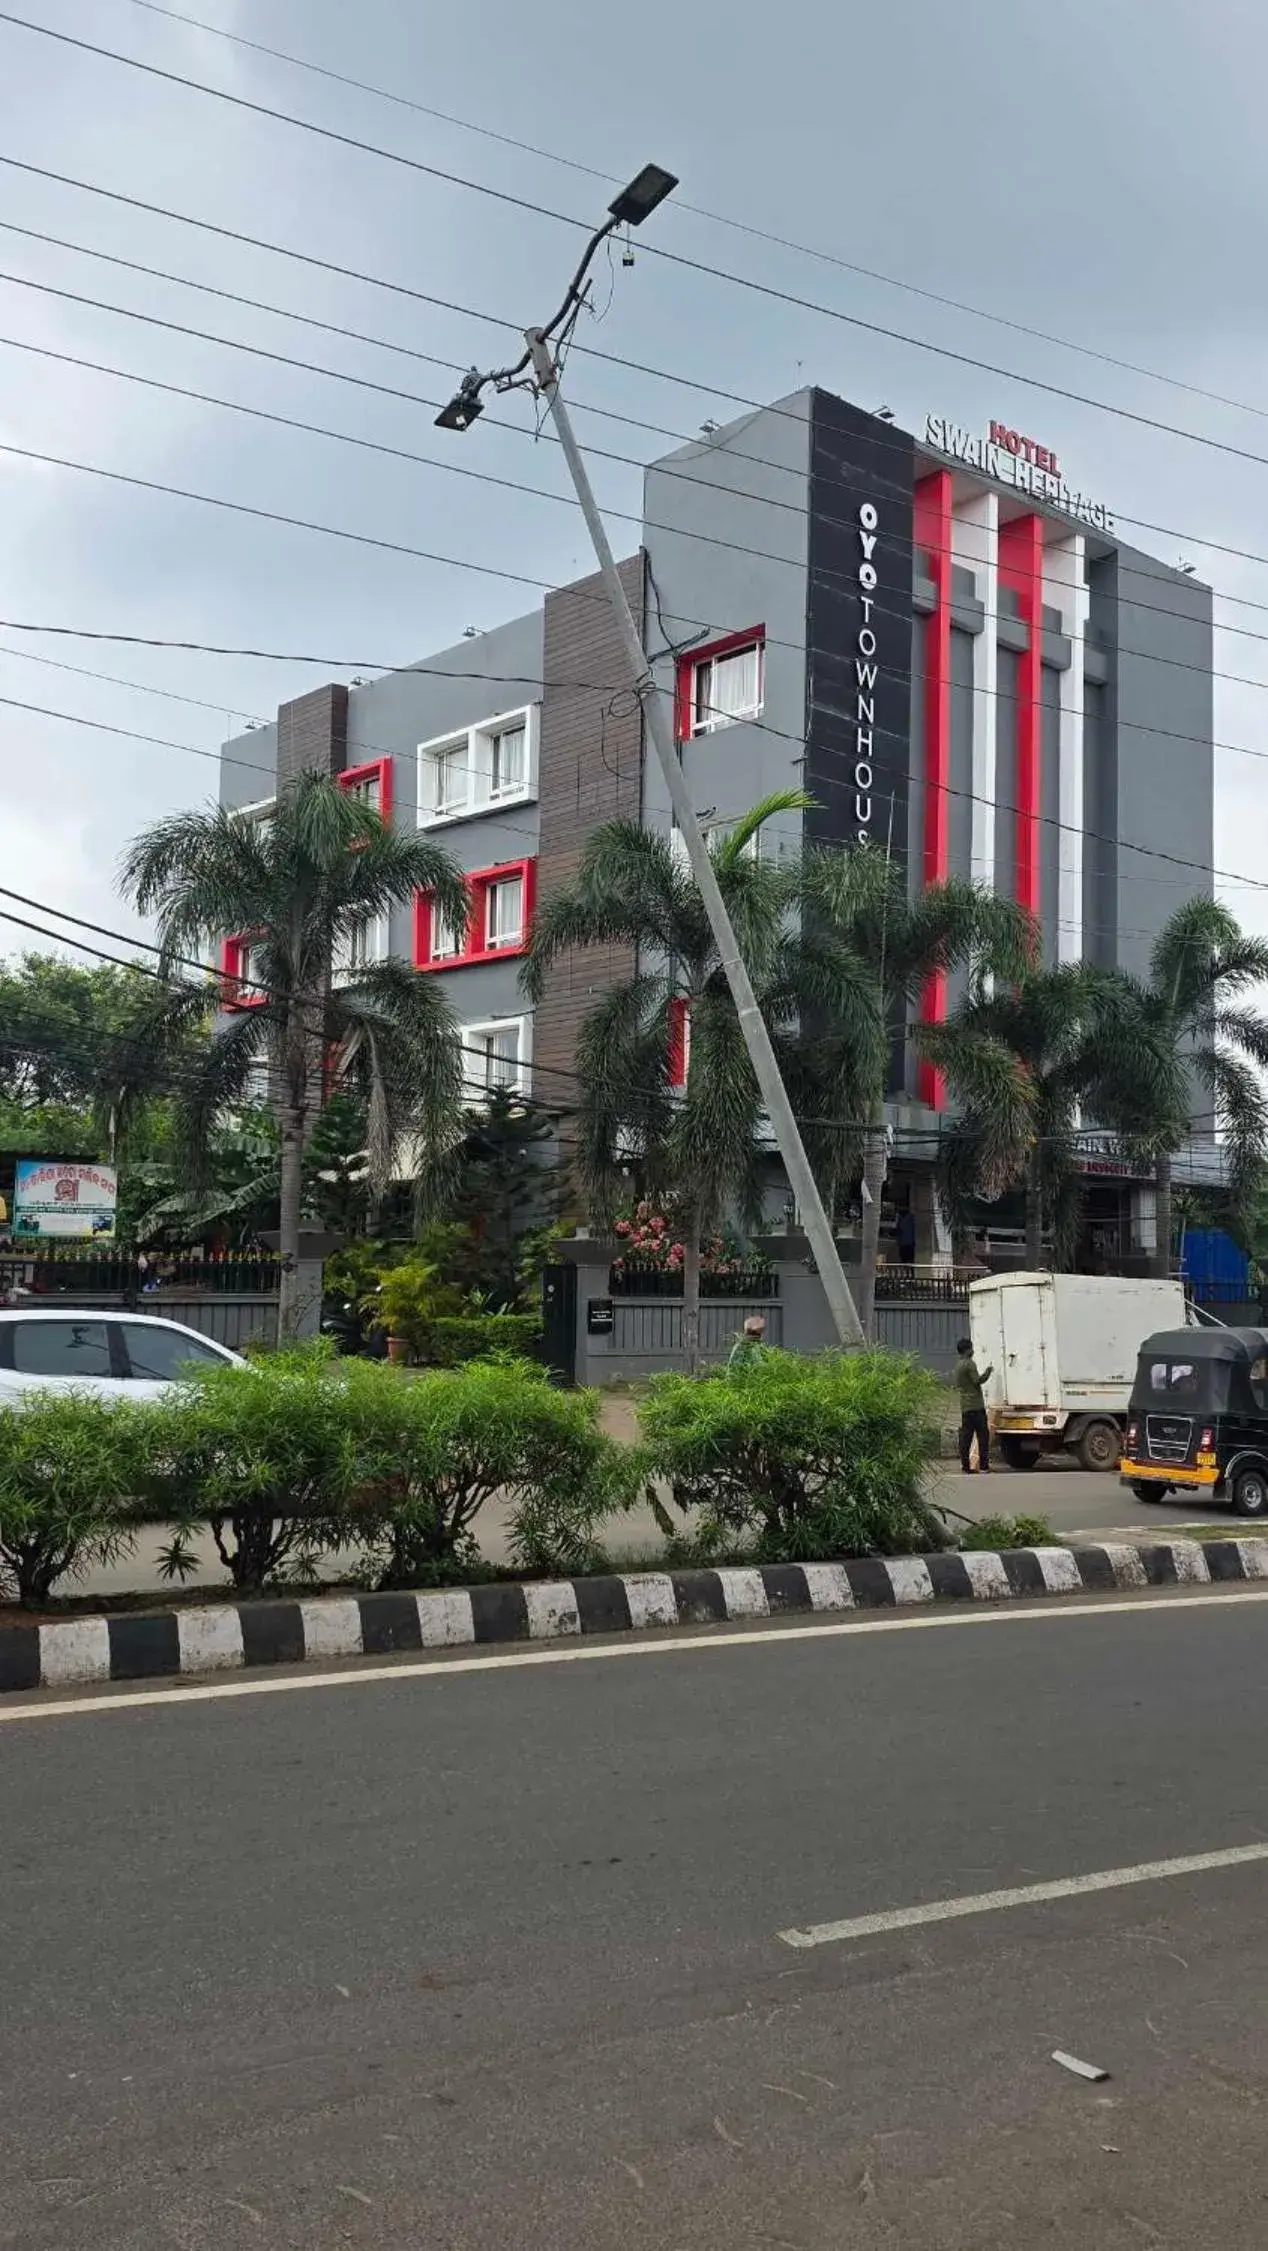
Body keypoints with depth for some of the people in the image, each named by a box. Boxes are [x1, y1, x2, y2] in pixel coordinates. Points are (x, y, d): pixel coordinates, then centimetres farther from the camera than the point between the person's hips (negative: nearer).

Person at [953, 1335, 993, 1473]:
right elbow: (977, 1381, -16)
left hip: (965, 1406, 8)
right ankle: (984, 1464, -3)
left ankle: (966, 1466, 2)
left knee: (966, 1436, 5)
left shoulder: (958, 1365, 15)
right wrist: (987, 1372, -1)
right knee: (983, 1435, -2)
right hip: (975, 1405, -8)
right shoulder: (969, 1363, -11)